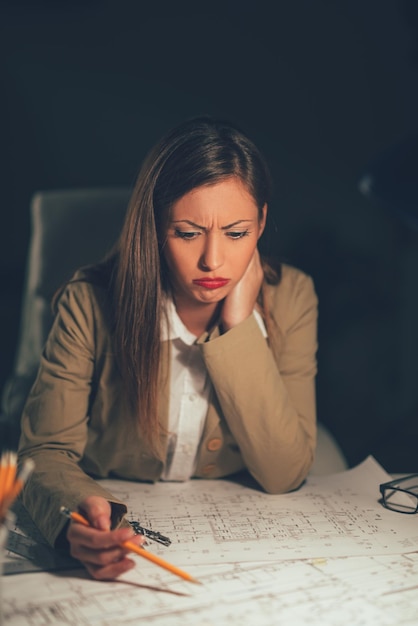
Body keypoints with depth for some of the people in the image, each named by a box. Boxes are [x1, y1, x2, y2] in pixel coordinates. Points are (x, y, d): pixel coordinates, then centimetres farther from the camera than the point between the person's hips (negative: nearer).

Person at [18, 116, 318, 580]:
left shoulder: (288, 298, -8)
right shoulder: (90, 303, -12)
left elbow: (285, 474, -12)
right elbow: (46, 452, -9)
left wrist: (240, 326, -19)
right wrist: (77, 512, -32)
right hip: (118, 540, 1)